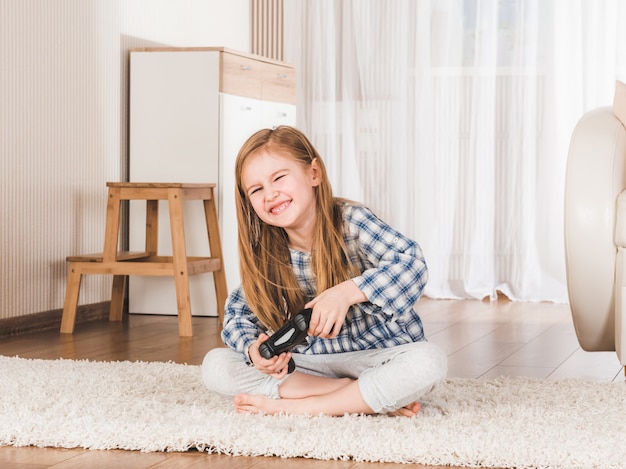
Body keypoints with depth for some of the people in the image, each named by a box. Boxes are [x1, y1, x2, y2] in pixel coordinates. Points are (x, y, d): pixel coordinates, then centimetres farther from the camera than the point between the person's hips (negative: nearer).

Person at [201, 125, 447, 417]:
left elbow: (412, 263, -26)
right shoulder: (263, 253, -3)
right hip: (309, 361, 4)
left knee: (428, 362, -35)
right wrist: (253, 348, -25)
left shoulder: (350, 222, -14)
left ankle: (299, 406, -24)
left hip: (375, 353, -4)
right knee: (215, 364, -16)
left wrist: (345, 293, -39)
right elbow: (238, 312, -2)